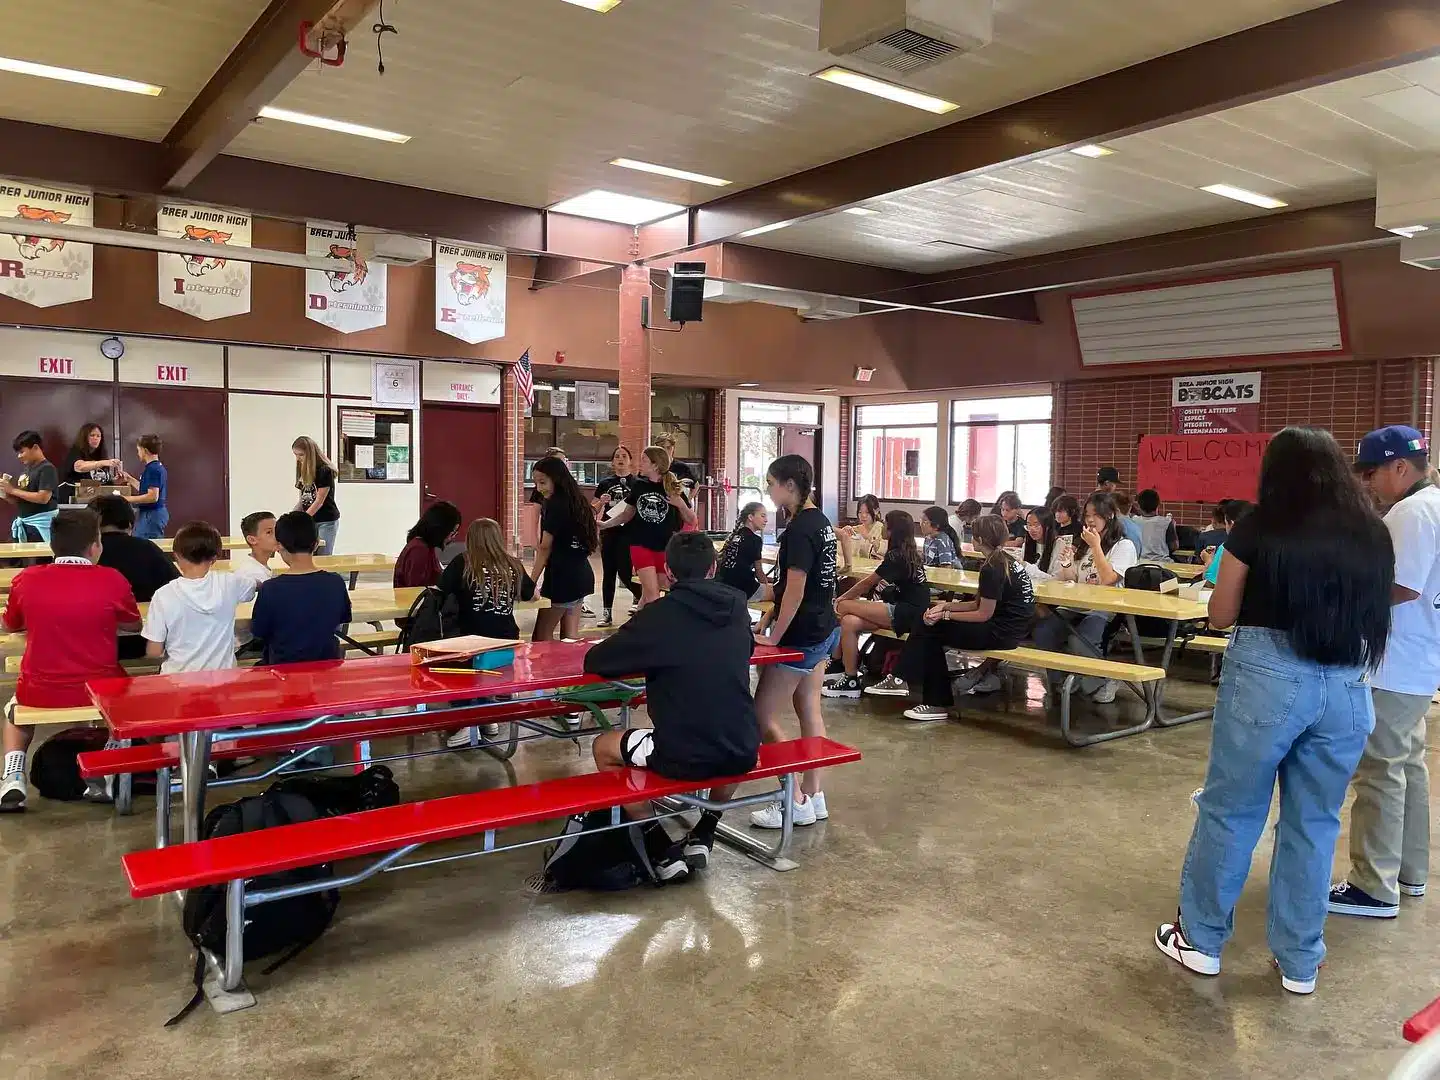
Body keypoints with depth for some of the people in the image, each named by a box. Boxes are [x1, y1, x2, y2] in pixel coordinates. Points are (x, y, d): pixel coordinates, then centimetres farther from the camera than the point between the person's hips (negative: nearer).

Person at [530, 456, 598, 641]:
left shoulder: (554, 505, -13)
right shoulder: (578, 501, 12)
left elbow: (545, 547, -13)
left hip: (561, 577, -9)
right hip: (582, 574, 9)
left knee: (541, 637, -1)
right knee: (570, 636, 11)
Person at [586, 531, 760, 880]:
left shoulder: (659, 615, -9)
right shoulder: (737, 606, 5)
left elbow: (594, 662, -3)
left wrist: (642, 656, 16)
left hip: (684, 756, -5)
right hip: (744, 751, 5)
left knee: (603, 747, 21)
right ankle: (703, 836, 31)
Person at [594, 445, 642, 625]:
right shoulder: (605, 483, 11)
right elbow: (594, 510, 13)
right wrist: (601, 502, -7)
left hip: (628, 532, -3)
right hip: (608, 532, 4)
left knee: (624, 571, -8)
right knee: (608, 573, 7)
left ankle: (639, 595, 20)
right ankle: (608, 614, 12)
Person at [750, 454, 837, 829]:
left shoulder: (799, 529, -21)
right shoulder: (820, 522, 9)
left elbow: (795, 591, -22)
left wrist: (774, 637, -15)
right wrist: (769, 617, 11)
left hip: (801, 637, -10)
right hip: (823, 630, 10)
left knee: (763, 717, -1)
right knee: (809, 710, 13)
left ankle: (797, 802, 4)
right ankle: (814, 796, 19)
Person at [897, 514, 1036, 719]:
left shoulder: (992, 569, -20)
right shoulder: (1004, 561, 9)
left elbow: (983, 614, -17)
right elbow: (980, 604, 10)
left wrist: (945, 615, -11)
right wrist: (946, 605, 2)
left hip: (1000, 633, -10)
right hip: (1006, 626, 10)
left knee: (931, 631, -1)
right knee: (931, 618, 10)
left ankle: (938, 704, 9)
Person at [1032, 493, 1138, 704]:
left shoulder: (1124, 546, 0)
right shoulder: (1085, 545, 21)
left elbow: (1108, 579, -14)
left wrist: (1096, 546, -12)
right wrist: (1066, 564, -2)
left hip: (1105, 611, -6)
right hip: (1077, 607, 6)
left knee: (1078, 643, -33)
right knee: (1043, 633, -22)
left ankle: (1103, 680, -2)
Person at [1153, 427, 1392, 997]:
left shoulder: (1260, 526, -4)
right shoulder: (1373, 533, 6)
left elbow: (1221, 615, 1)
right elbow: (1373, 618, 16)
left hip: (1266, 678, -3)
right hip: (1347, 687, 4)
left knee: (1230, 811, 10)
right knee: (1315, 824, 15)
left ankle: (1201, 939, 23)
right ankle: (1300, 961, 25)